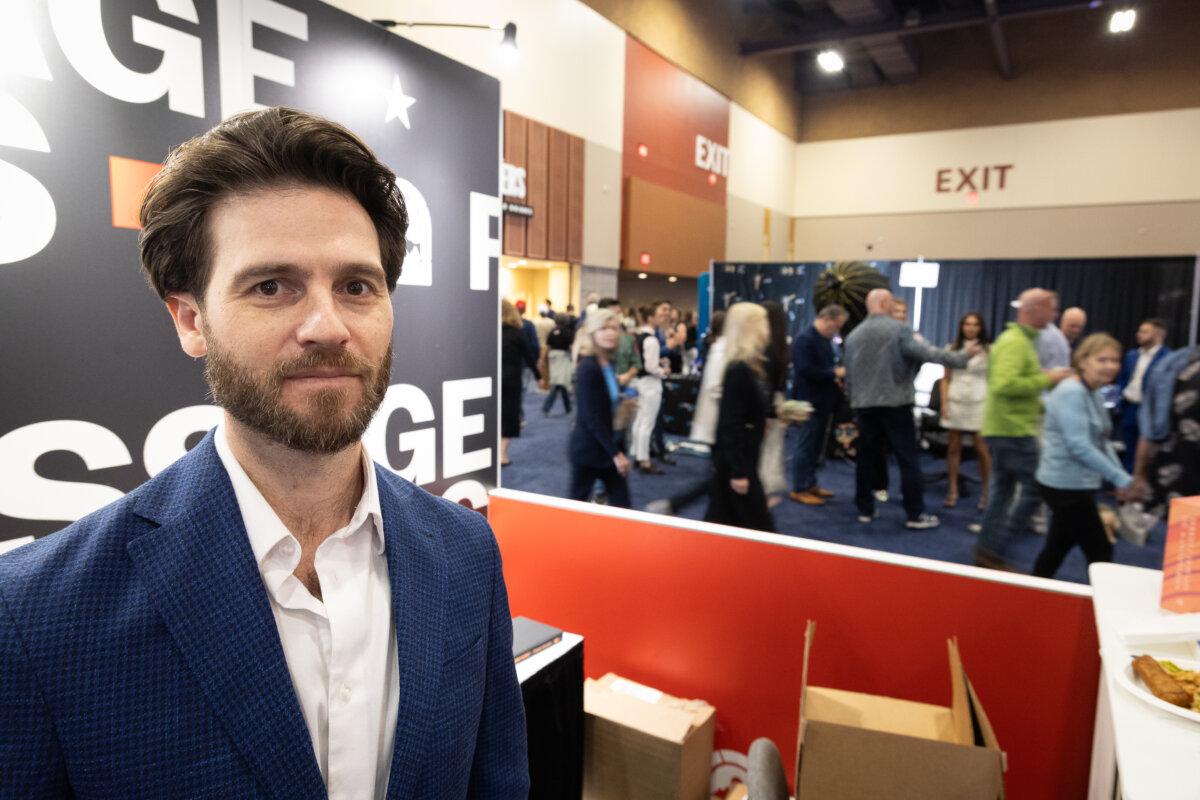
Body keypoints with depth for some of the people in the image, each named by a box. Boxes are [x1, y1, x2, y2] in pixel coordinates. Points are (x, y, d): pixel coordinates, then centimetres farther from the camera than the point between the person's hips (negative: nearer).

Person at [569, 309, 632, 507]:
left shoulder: (609, 364, 6)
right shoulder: (587, 368, -20)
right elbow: (592, 418, -23)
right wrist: (616, 453, -22)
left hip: (606, 446, 8)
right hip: (588, 448, -8)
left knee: (621, 503, 8)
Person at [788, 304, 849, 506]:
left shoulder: (825, 341, 15)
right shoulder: (805, 340, -16)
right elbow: (805, 370, -25)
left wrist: (838, 373, 4)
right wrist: (834, 373, -19)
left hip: (823, 401, 9)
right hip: (810, 402, -9)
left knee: (816, 446, 15)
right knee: (806, 445, -3)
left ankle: (810, 484, 24)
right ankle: (799, 489, 4)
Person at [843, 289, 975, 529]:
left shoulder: (853, 335, 10)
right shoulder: (899, 329, -7)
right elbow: (924, 352, -18)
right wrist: (962, 357, -12)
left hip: (864, 405, 5)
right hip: (895, 404, -5)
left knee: (867, 458, 10)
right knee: (908, 460, 1)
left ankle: (865, 509, 14)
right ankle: (915, 515, 3)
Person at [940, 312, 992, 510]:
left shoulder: (989, 350, 4)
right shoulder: (953, 349, 9)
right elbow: (946, 379, 8)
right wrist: (944, 403, 0)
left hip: (978, 404, -2)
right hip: (955, 402, 2)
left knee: (982, 448, -4)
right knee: (953, 447, 4)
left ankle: (986, 492, 7)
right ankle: (952, 491, 10)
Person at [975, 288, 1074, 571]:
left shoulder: (1020, 339, 17)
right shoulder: (1015, 342, -16)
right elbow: (1004, 385, -30)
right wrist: (1046, 379, -20)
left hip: (1007, 427, 10)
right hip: (1013, 429, -10)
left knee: (1002, 489, 13)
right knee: (1033, 487, -6)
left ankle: (986, 550, 19)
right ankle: (994, 551, -3)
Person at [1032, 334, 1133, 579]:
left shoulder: (1094, 395, 13)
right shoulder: (1071, 393, -19)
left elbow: (1102, 442, 16)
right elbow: (1079, 447, -25)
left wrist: (1121, 477, 5)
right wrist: (1120, 478, -21)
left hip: (1077, 485, 10)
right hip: (1066, 485, -10)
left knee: (1057, 548, 16)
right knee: (1100, 552, 0)